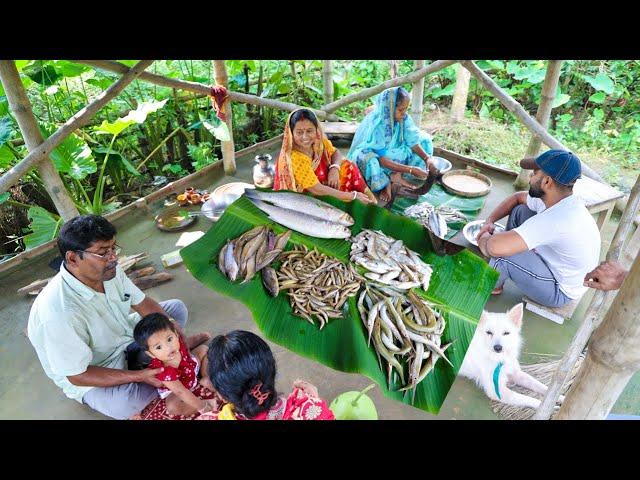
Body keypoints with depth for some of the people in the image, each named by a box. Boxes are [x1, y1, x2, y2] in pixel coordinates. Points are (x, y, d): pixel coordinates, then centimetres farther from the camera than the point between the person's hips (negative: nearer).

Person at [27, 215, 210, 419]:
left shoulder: (108, 270, -17)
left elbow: (142, 303, -2)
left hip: (123, 335, 6)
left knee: (177, 308, 7)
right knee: (125, 405, -34)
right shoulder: (58, 312, -37)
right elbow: (77, 375, -28)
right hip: (88, 375, -6)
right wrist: (139, 376, -30)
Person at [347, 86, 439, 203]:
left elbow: (413, 142, -7)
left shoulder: (404, 118, -15)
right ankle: (386, 183, -14)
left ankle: (395, 175, -13)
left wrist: (427, 158, -26)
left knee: (424, 140, -3)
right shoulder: (375, 125, -31)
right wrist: (411, 170, -34)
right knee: (366, 160, -41)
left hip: (392, 153, 7)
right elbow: (382, 160, -32)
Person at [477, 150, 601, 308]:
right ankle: (501, 272, 12)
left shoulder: (554, 220, -38)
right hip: (556, 263, 9)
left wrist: (485, 239, -21)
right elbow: (517, 197, 11)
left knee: (502, 253, -28)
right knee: (520, 210, 4)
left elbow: (495, 247, -46)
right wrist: (489, 221, -2)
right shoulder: (554, 199, -9)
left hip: (560, 291, -9)